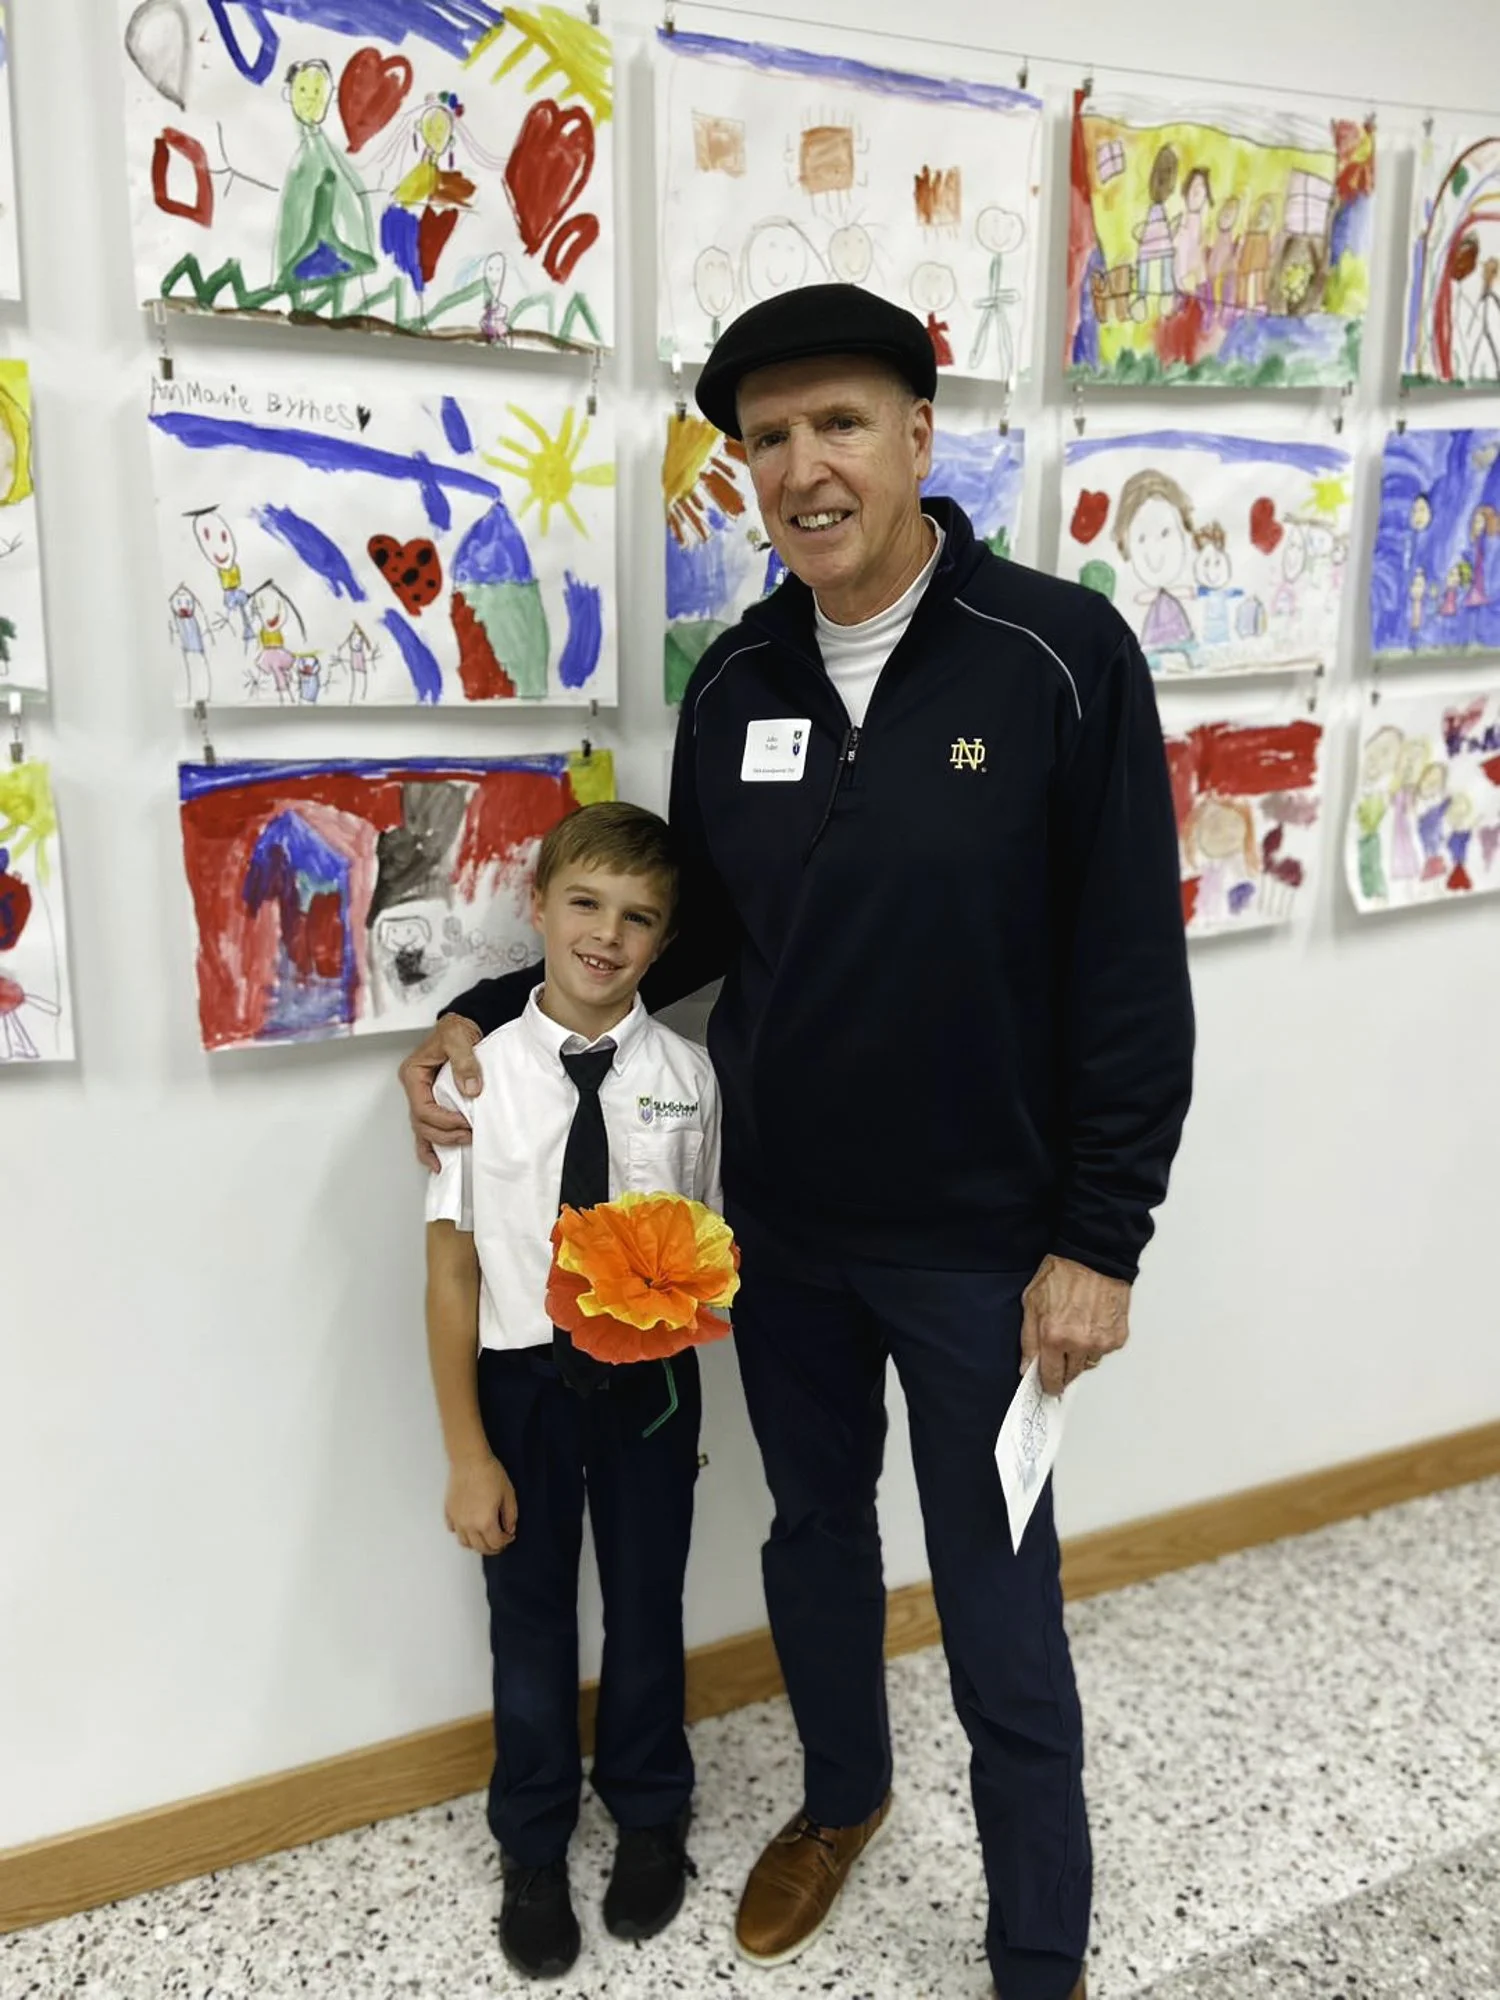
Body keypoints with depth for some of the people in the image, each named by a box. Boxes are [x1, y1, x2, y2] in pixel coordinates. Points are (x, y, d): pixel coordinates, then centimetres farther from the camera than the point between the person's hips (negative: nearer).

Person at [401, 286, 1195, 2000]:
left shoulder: (1059, 655, -14)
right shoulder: (735, 680, 0)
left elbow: (1133, 975, -12)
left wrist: (1098, 1237, -13)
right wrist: (488, 1017, 0)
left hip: (979, 1245, -4)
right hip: (777, 1232, 5)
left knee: (997, 1616, 8)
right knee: (813, 1531, 23)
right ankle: (841, 1798, 51)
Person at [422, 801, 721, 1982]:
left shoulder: (685, 1073, -10)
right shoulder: (480, 1073, -13)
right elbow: (452, 1268, -9)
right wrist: (466, 1451, -8)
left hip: (648, 1380, 1)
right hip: (520, 1381, -1)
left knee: (647, 1609, 19)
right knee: (531, 1620, 16)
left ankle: (649, 1817, 48)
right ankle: (534, 1848, 43)